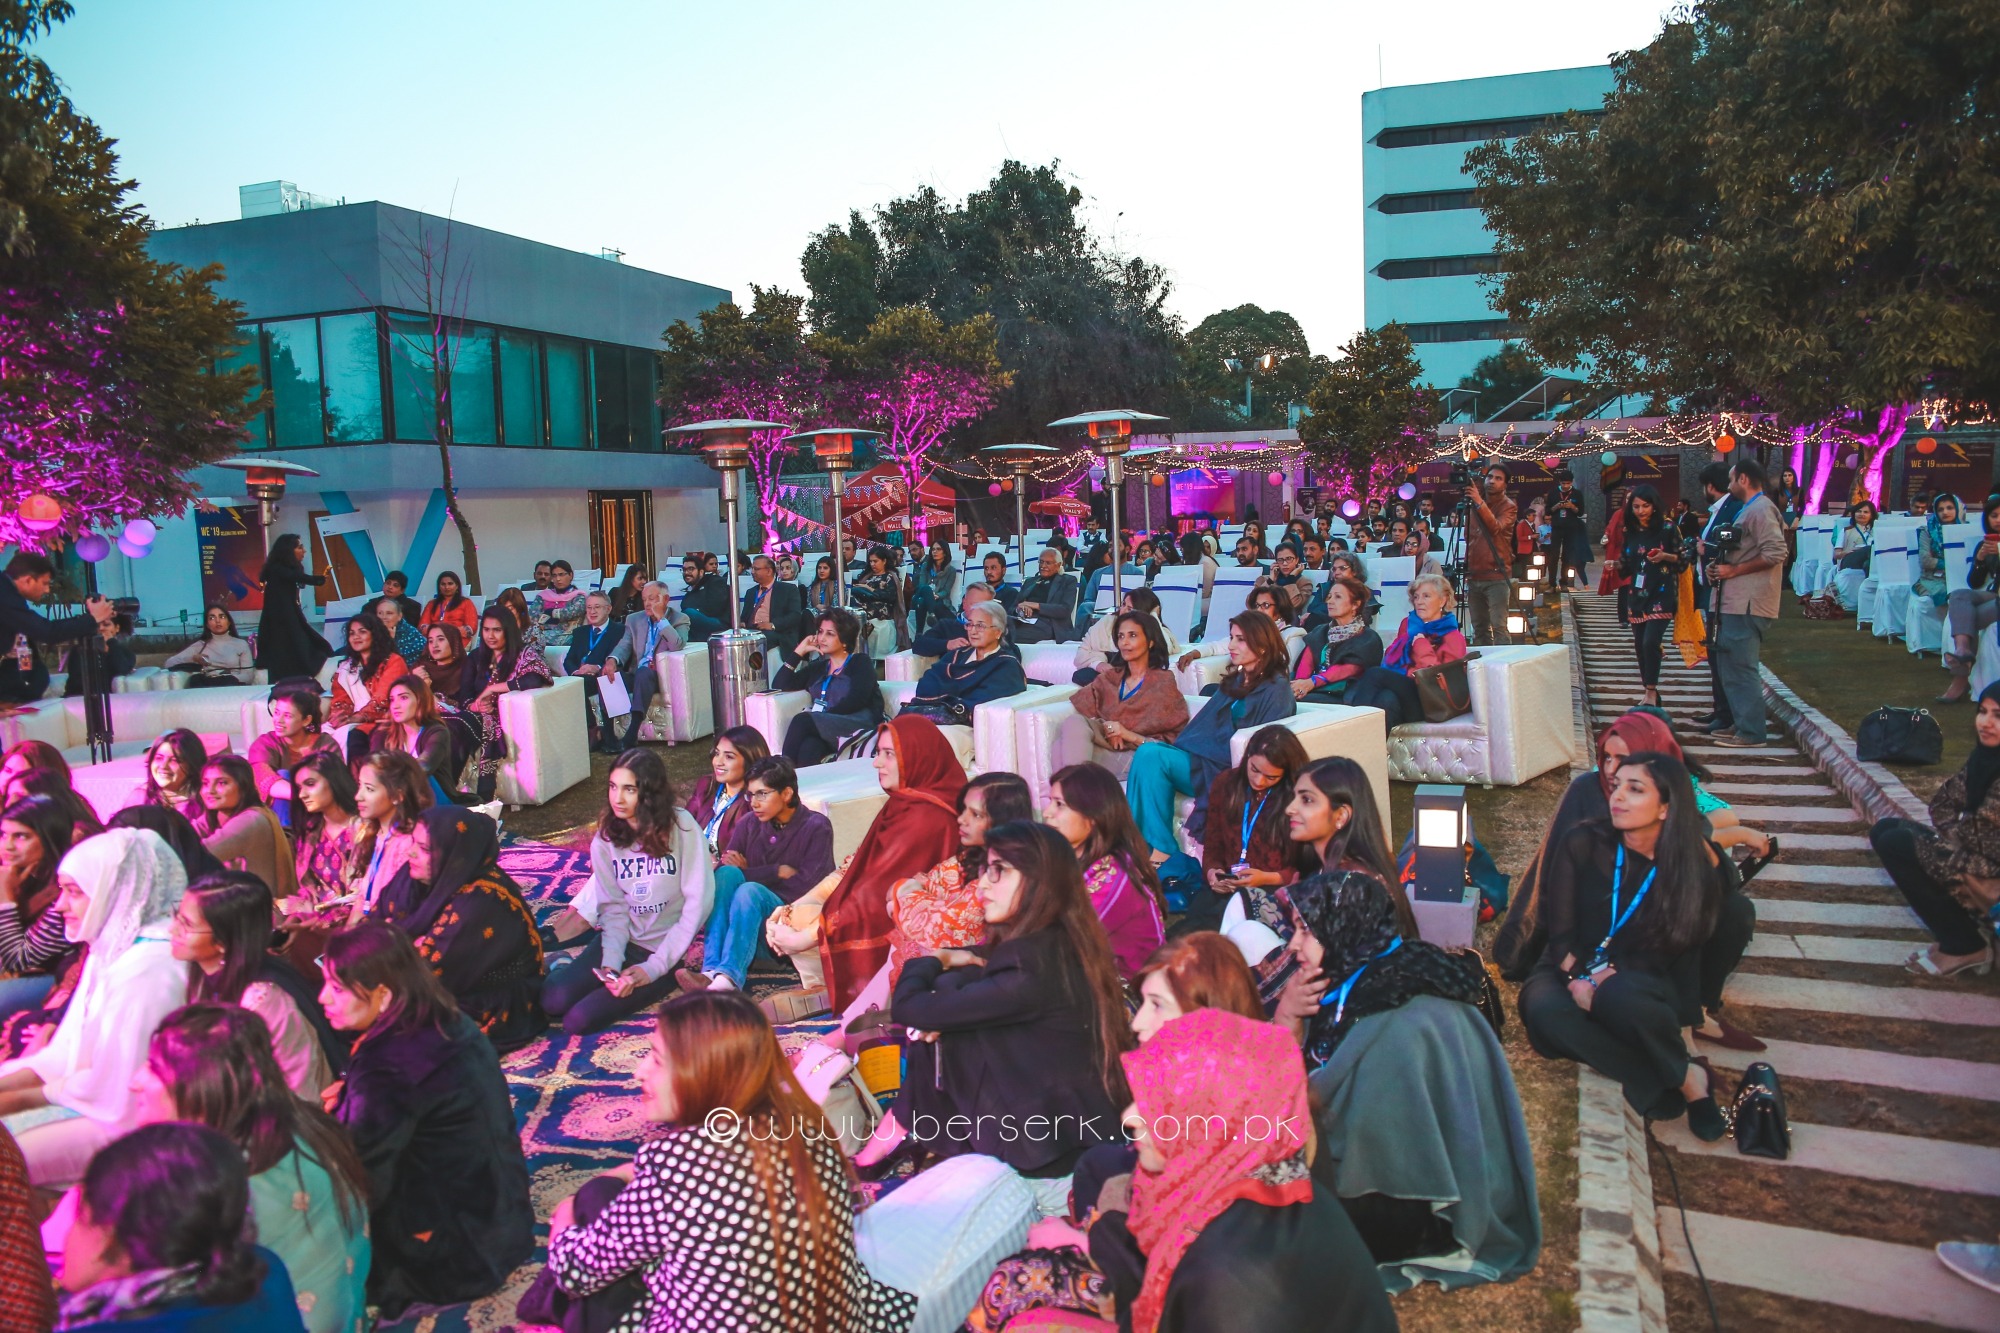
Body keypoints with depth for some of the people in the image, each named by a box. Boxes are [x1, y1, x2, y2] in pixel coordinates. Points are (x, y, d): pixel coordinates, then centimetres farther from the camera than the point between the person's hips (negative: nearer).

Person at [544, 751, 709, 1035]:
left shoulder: (682, 827, -14)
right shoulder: (605, 839, 0)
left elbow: (698, 903, -14)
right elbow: (613, 908, 0)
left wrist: (654, 967, -15)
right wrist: (610, 963, -17)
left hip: (668, 948, -4)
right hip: (625, 940, 4)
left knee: (578, 1020, -17)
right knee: (553, 1000, -17)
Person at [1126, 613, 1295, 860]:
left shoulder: (1276, 690, -4)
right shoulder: (1235, 681, 22)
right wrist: (1173, 746, 2)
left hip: (1227, 772, -7)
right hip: (1205, 757, 8)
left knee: (1150, 755, -25)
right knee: (1147, 752, -21)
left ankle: (1162, 850, -21)